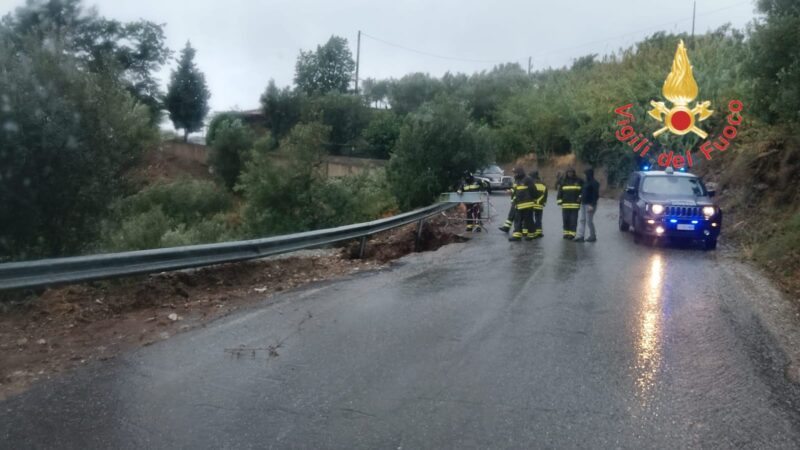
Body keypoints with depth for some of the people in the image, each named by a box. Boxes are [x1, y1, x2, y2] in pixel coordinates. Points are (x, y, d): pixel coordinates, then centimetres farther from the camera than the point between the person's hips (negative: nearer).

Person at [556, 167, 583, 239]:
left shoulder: (579, 181, 4)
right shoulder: (563, 182, 10)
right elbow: (560, 191, 12)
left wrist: (580, 197, -2)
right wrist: (559, 200, 3)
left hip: (575, 204, -2)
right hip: (565, 204, 2)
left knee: (573, 220, -4)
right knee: (565, 219, 4)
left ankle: (572, 233, -1)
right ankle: (566, 233, 13)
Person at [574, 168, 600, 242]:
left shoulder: (594, 183, -13)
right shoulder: (586, 182, 15)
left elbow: (595, 195, -19)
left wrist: (592, 205, -23)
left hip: (589, 205, -9)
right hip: (584, 204, 9)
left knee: (589, 221, -3)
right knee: (582, 220, 5)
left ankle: (593, 236, 10)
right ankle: (580, 236, 5)